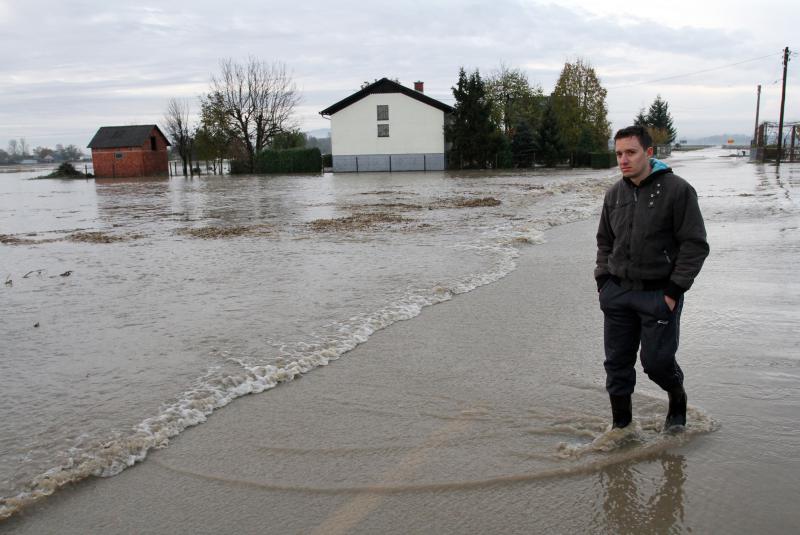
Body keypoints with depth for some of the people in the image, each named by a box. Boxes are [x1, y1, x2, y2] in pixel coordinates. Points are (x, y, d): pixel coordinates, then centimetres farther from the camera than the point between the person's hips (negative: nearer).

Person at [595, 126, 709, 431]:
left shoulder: (677, 190, -9)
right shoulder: (614, 194, 8)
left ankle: (677, 402, 32)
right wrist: (603, 281, 8)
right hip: (617, 293, 5)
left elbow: (695, 245, -9)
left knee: (657, 361, -1)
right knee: (617, 362, 8)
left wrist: (673, 291, -14)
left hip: (659, 294, -5)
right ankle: (621, 424, 24)